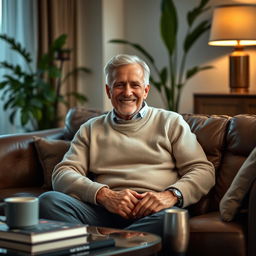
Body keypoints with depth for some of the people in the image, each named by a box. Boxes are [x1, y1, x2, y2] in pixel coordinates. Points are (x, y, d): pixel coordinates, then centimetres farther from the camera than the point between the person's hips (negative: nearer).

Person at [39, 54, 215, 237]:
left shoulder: (171, 122, 19)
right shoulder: (91, 129, 24)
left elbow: (203, 171, 10)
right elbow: (62, 174, 11)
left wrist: (172, 195, -12)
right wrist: (103, 195, -10)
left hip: (152, 212, -1)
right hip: (104, 210, 2)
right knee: (49, 200, -27)